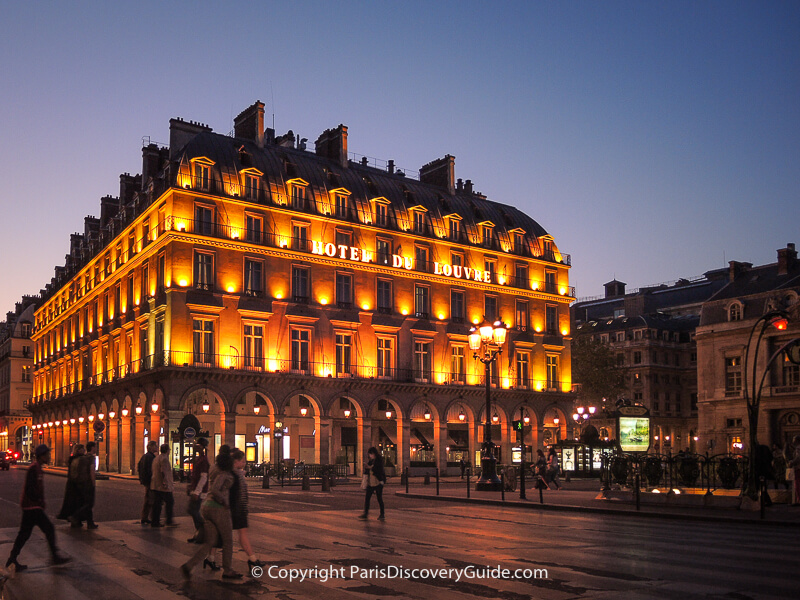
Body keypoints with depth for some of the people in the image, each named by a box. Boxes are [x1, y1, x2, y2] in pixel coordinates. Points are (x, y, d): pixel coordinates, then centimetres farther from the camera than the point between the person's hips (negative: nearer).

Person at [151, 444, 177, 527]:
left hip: (155, 485, 9)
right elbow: (163, 472, -22)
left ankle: (155, 522, 8)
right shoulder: (164, 459, -14)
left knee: (157, 504, 9)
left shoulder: (156, 458, 17)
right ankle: (169, 521, 2)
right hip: (163, 486, -9)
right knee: (170, 502, 0)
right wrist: (165, 483, -21)